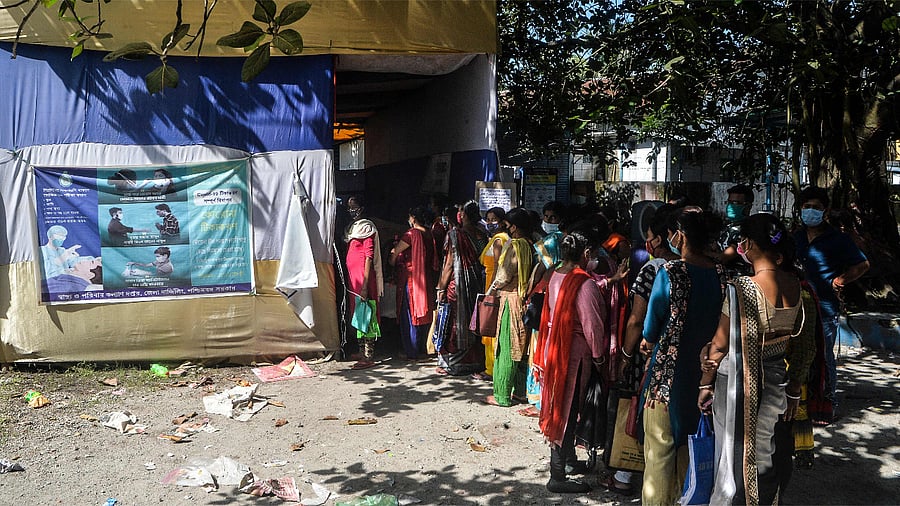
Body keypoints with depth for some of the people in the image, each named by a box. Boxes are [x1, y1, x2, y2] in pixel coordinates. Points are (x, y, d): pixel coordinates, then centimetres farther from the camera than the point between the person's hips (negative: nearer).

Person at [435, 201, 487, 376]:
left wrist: (441, 288, -8)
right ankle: (474, 362, 23)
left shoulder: (455, 234, -13)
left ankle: (449, 364, 10)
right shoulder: (482, 235, 1)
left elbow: (449, 264, -14)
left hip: (457, 284, -5)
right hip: (476, 285, 5)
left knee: (454, 323, 4)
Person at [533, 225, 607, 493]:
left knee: (561, 408, 20)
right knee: (568, 411, 0)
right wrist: (599, 355, -3)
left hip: (555, 348, 9)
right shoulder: (584, 284, -21)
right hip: (575, 352, -8)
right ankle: (558, 476, 9)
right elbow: (592, 325, -19)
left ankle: (568, 459, 37)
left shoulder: (556, 277, 4)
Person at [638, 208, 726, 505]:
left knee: (660, 447, 6)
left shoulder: (670, 272, -16)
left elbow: (652, 323, -8)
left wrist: (648, 342, 12)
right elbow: (721, 323, 7)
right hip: (705, 372, 6)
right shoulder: (721, 274, -1)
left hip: (668, 372, -6)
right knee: (691, 444, 21)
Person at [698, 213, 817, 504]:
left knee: (736, 456, 12)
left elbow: (720, 345, -14)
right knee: (770, 455, 21)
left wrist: (705, 384, -1)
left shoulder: (741, 289, -22)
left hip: (739, 382, -5)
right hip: (777, 381, 5)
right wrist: (795, 391, 14)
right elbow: (804, 346, 3)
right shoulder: (799, 286, -5)